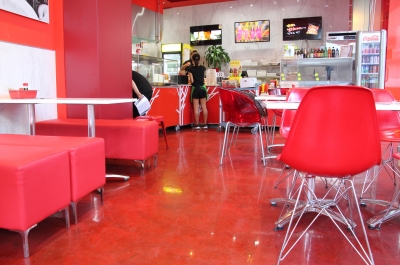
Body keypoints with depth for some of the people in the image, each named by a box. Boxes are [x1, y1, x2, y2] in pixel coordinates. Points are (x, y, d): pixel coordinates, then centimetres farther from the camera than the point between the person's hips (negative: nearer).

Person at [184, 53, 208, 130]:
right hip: (202, 88, 3)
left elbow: (192, 80, -9)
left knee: (196, 108, 0)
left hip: (195, 89, -3)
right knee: (204, 107, 4)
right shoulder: (202, 68, 5)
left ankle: (197, 125, 2)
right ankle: (205, 124, 8)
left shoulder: (190, 68, -7)